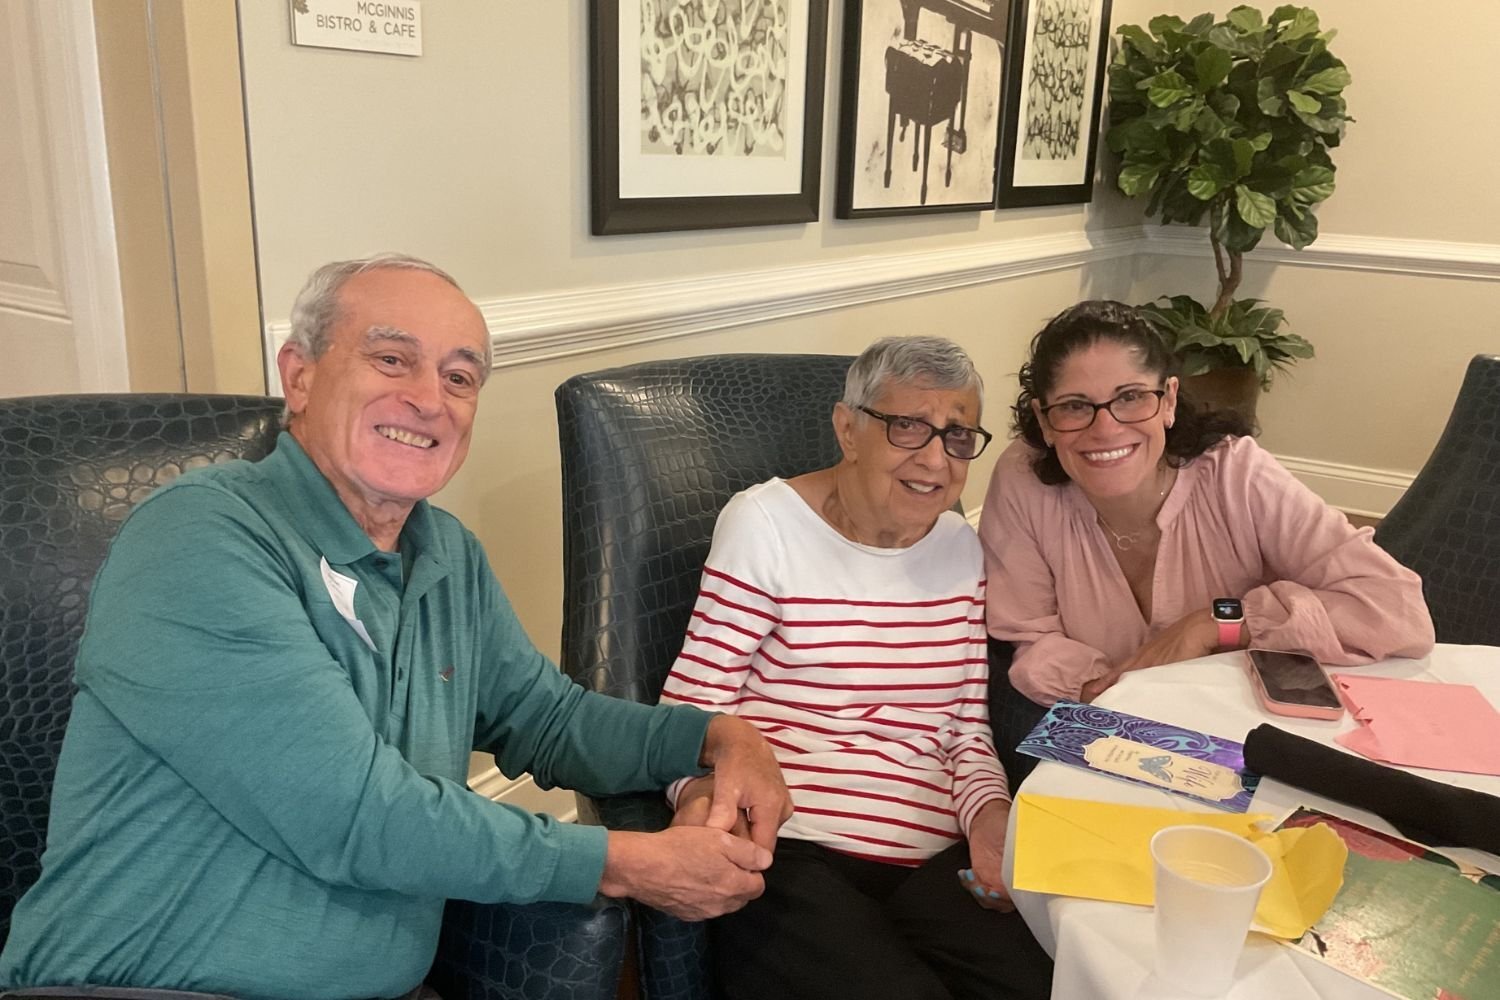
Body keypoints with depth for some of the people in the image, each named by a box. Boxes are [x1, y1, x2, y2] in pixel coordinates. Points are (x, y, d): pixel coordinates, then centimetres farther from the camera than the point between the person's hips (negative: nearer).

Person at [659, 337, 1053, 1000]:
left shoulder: (962, 547, 12)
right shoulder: (765, 522, -3)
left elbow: (966, 724, 15)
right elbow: (694, 702, -4)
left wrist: (989, 811, -4)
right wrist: (700, 791, -24)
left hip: (932, 860, 5)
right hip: (788, 851, -4)